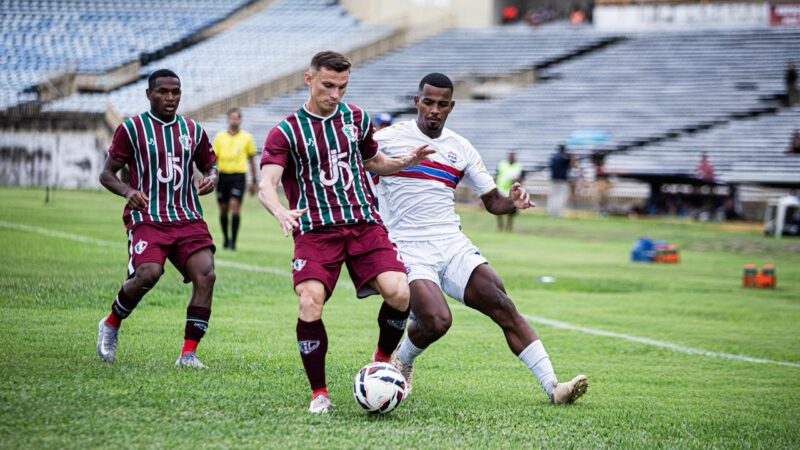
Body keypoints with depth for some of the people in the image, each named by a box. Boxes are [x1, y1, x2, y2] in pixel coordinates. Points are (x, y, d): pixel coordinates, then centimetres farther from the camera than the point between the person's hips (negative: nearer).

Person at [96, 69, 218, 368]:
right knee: (148, 274, -27)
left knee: (205, 275, -18)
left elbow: (210, 164, 25)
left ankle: (189, 353, -11)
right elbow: (107, 174, 4)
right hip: (147, 217, -4)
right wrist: (127, 191, -18)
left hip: (188, 219, 4)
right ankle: (111, 325, 4)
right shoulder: (131, 128, 2)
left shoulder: (193, 130, 13)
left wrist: (211, 177, 0)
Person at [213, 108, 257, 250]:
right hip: (223, 175, 2)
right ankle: (226, 238, 25)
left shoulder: (246, 137, 4)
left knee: (235, 206, -15)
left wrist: (254, 181, 11)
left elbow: (251, 160, 11)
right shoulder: (220, 137, 6)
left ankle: (233, 241, -12)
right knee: (223, 210, 7)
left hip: (238, 175, -2)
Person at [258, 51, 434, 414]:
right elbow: (266, 184, -12)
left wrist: (404, 162, 8)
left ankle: (384, 358, 10)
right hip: (315, 231, -3)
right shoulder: (286, 132, 0)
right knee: (310, 302, -24)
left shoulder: (357, 119, 13)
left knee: (399, 292, -20)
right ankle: (319, 394, -7)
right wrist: (280, 212, -34)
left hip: (364, 224, 3)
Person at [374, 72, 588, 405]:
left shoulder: (461, 149, 12)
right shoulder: (388, 139, 0)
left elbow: (492, 200, 17)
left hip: (452, 245, 4)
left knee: (502, 305, -13)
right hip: (408, 250, -4)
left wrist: (512, 202, -6)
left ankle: (552, 386, -14)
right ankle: (401, 362, 10)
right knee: (437, 321, -25)